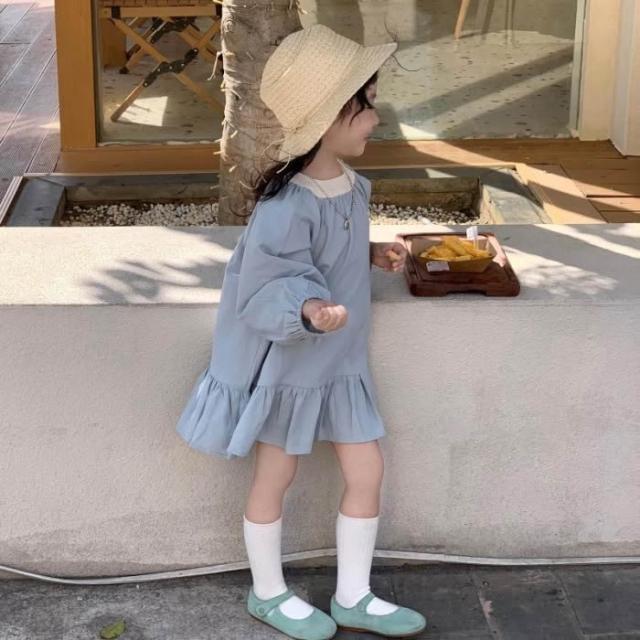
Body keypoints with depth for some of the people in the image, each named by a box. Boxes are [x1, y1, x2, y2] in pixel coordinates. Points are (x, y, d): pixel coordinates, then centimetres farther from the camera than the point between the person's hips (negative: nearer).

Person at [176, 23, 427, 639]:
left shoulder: (345, 181, -4)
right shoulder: (287, 207, -31)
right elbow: (262, 292, -27)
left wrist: (372, 253, 3)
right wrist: (310, 309, -43)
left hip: (337, 358, 8)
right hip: (284, 361, -8)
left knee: (367, 471, 11)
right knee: (274, 477, 13)